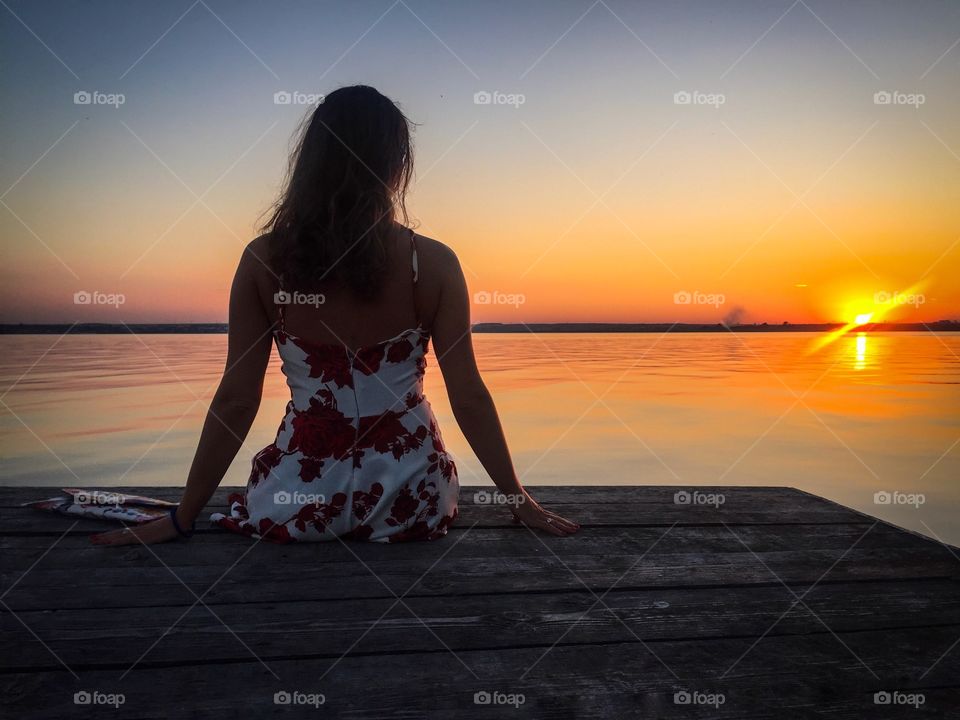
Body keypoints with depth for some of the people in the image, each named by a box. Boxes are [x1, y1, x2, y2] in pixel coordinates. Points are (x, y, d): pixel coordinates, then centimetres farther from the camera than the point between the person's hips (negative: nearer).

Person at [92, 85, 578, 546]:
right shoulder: (432, 264, -11)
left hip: (299, 502, 1)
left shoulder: (263, 261, -8)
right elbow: (469, 397, -8)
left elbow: (235, 401, -6)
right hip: (409, 501, 0)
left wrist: (182, 518, 6)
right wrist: (519, 500, 5)